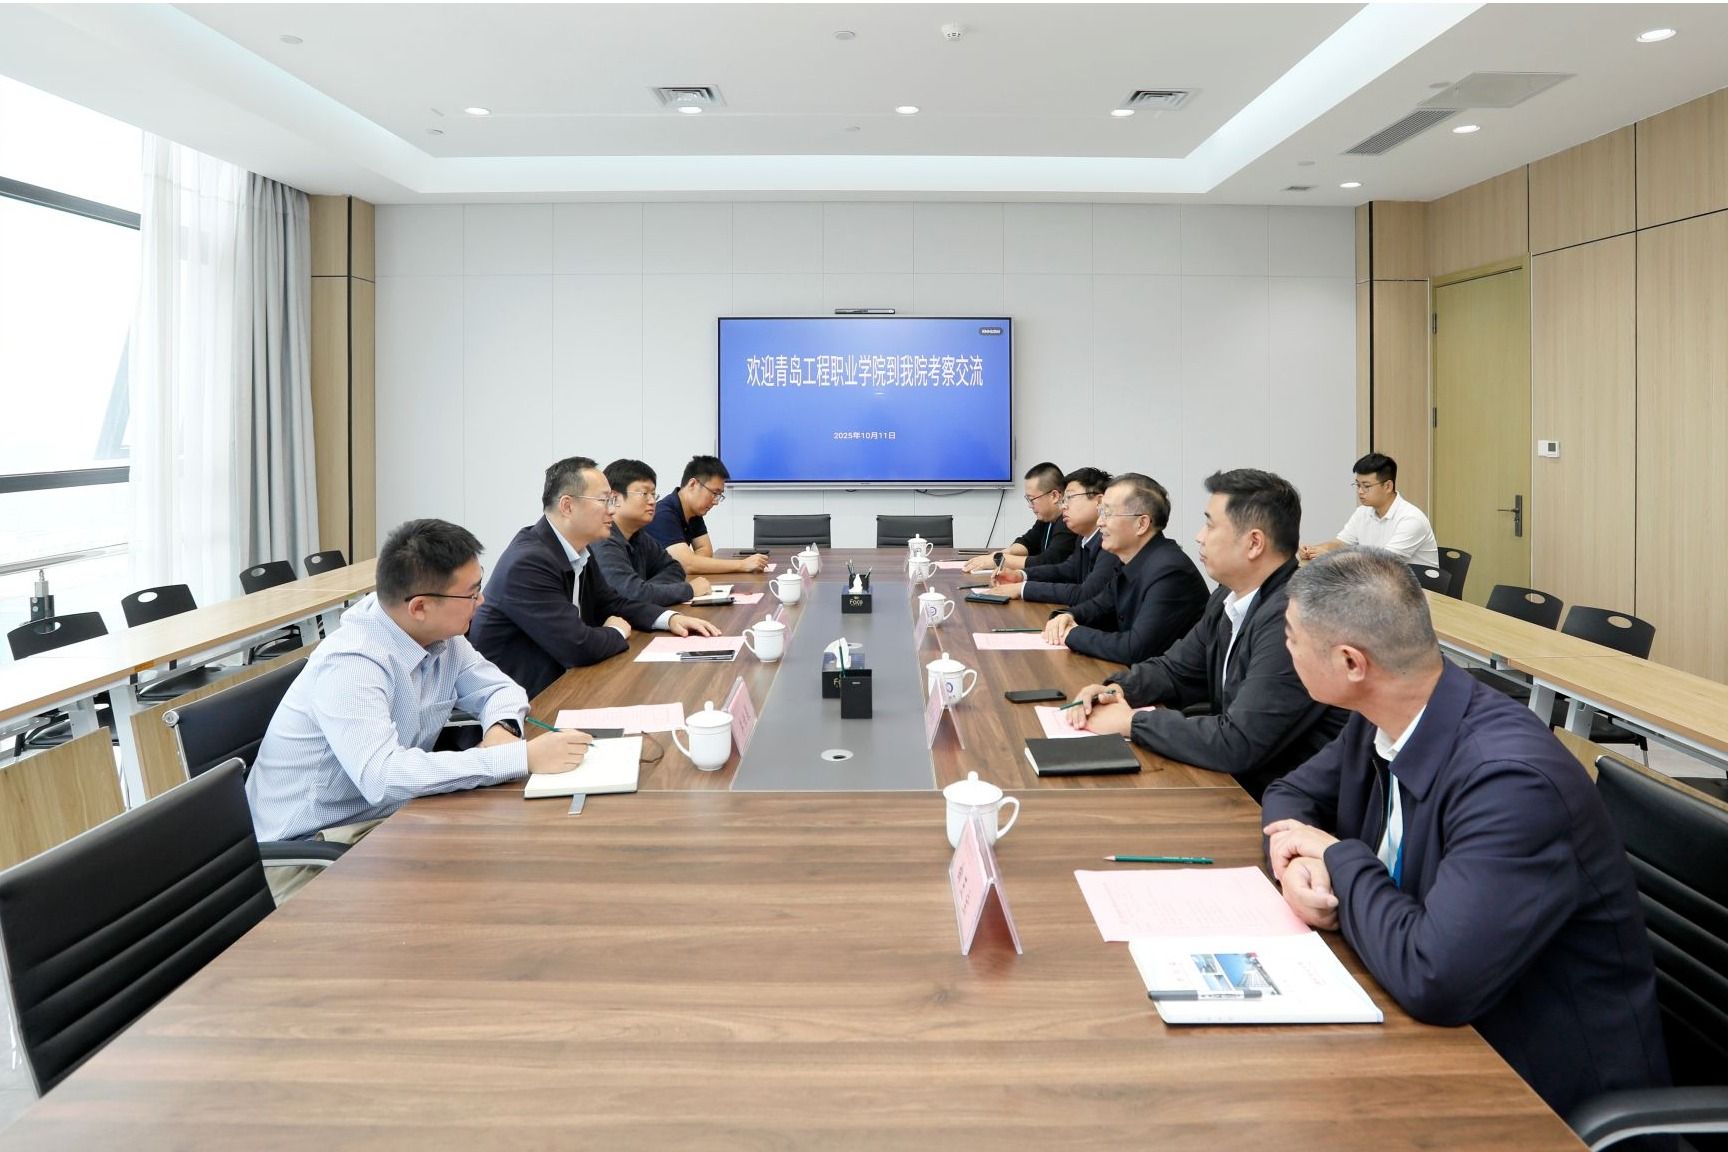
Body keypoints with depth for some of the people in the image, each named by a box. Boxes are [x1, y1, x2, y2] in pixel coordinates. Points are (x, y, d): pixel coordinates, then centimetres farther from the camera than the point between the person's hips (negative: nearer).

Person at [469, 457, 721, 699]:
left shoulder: (577, 549, 3)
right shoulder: (529, 562, -24)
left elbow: (611, 603, 16)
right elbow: (578, 647, -28)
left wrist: (670, 619, 1)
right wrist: (618, 632, -8)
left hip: (556, 679, 8)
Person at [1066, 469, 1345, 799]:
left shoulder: (1292, 618, -25)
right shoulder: (1229, 597, 3)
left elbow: (1237, 745, -28)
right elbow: (1175, 669, 16)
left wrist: (1132, 721, -16)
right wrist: (1117, 690, -4)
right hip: (1232, 782, 7)